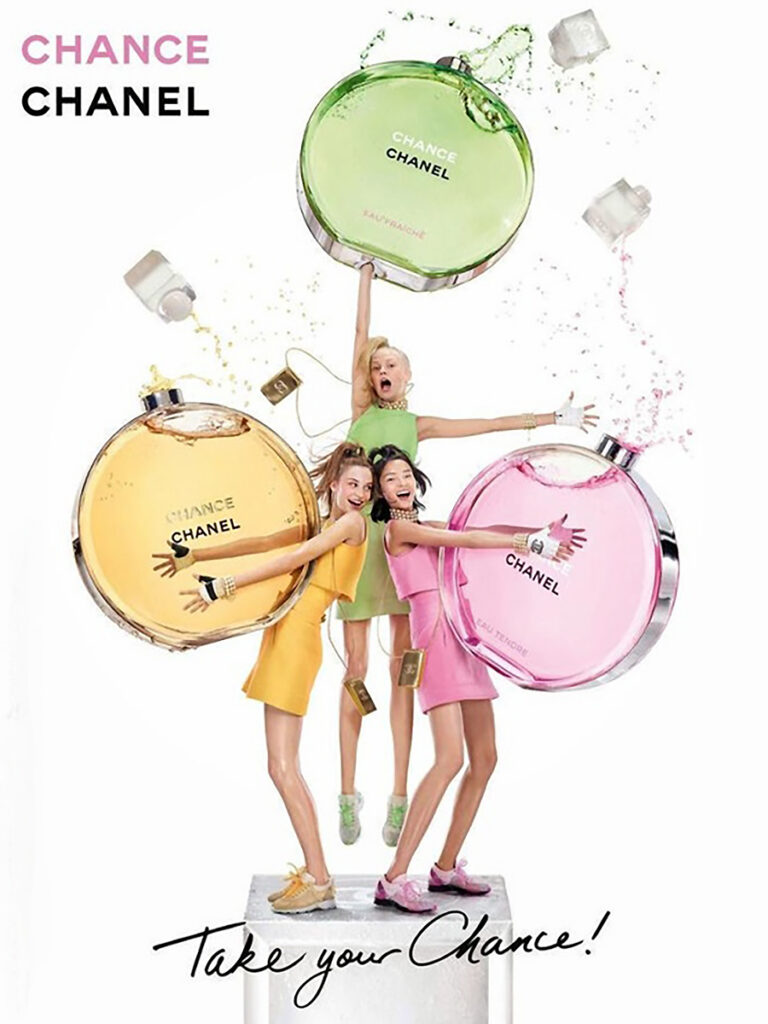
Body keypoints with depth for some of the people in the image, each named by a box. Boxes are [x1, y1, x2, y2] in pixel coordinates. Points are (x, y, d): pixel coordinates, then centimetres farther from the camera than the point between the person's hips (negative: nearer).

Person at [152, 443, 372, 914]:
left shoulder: (352, 523, -2)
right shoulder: (321, 526, 22)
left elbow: (291, 560, -10)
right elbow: (259, 543, 23)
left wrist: (223, 587, -12)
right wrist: (194, 556, 21)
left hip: (298, 638, -9)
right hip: (283, 638, 9)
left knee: (282, 766, -10)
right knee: (285, 766, 8)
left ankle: (319, 881, -5)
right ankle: (313, 873, 13)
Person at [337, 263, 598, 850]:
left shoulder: (417, 424, 15)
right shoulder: (361, 410, 14)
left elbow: (491, 424, 17)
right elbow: (361, 335, 13)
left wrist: (554, 418, 17)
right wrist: (367, 272, 14)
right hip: (358, 537, 0)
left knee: (402, 669, 0)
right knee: (356, 670, 1)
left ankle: (399, 798, 3)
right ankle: (349, 795, 7)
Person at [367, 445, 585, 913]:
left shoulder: (428, 527, 22)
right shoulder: (397, 529, -1)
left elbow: (486, 528, 10)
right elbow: (466, 539, -9)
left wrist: (542, 531, -4)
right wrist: (530, 542, -7)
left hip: (462, 640, 9)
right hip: (435, 639, -9)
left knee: (485, 759, 5)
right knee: (451, 759, -19)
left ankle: (446, 867, 15)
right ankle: (394, 879, -15)